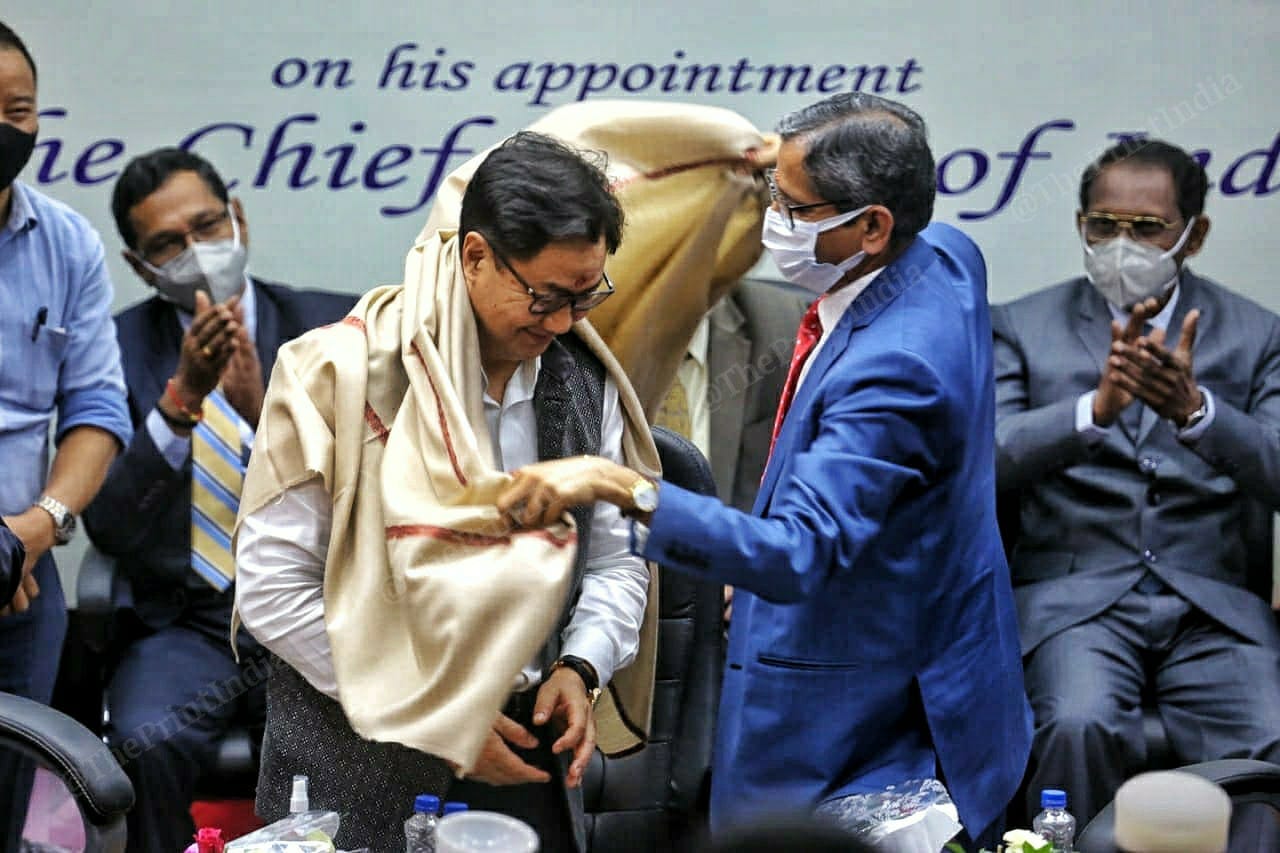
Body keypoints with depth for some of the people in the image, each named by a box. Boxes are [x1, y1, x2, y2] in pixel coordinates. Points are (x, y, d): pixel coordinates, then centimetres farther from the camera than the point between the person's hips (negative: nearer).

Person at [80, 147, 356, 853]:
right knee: (148, 741, -30)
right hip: (184, 627, 0)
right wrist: (181, 401, -20)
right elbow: (108, 525, -6)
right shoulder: (119, 346, 4)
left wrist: (265, 410, -21)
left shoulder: (333, 324, 4)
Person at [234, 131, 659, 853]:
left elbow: (616, 561, 10)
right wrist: (430, 718, -14)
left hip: (524, 754, 4)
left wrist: (580, 667, -10)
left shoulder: (588, 383, 1)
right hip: (359, 765, -3)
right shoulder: (343, 374, -14)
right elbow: (274, 587, -14)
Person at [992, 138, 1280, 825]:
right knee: (1083, 726, -31)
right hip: (1074, 596, -1)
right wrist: (1096, 407, -21)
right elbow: (984, 459, -5)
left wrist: (1194, 408, -21)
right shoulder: (1024, 326, 10)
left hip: (1213, 607, 1)